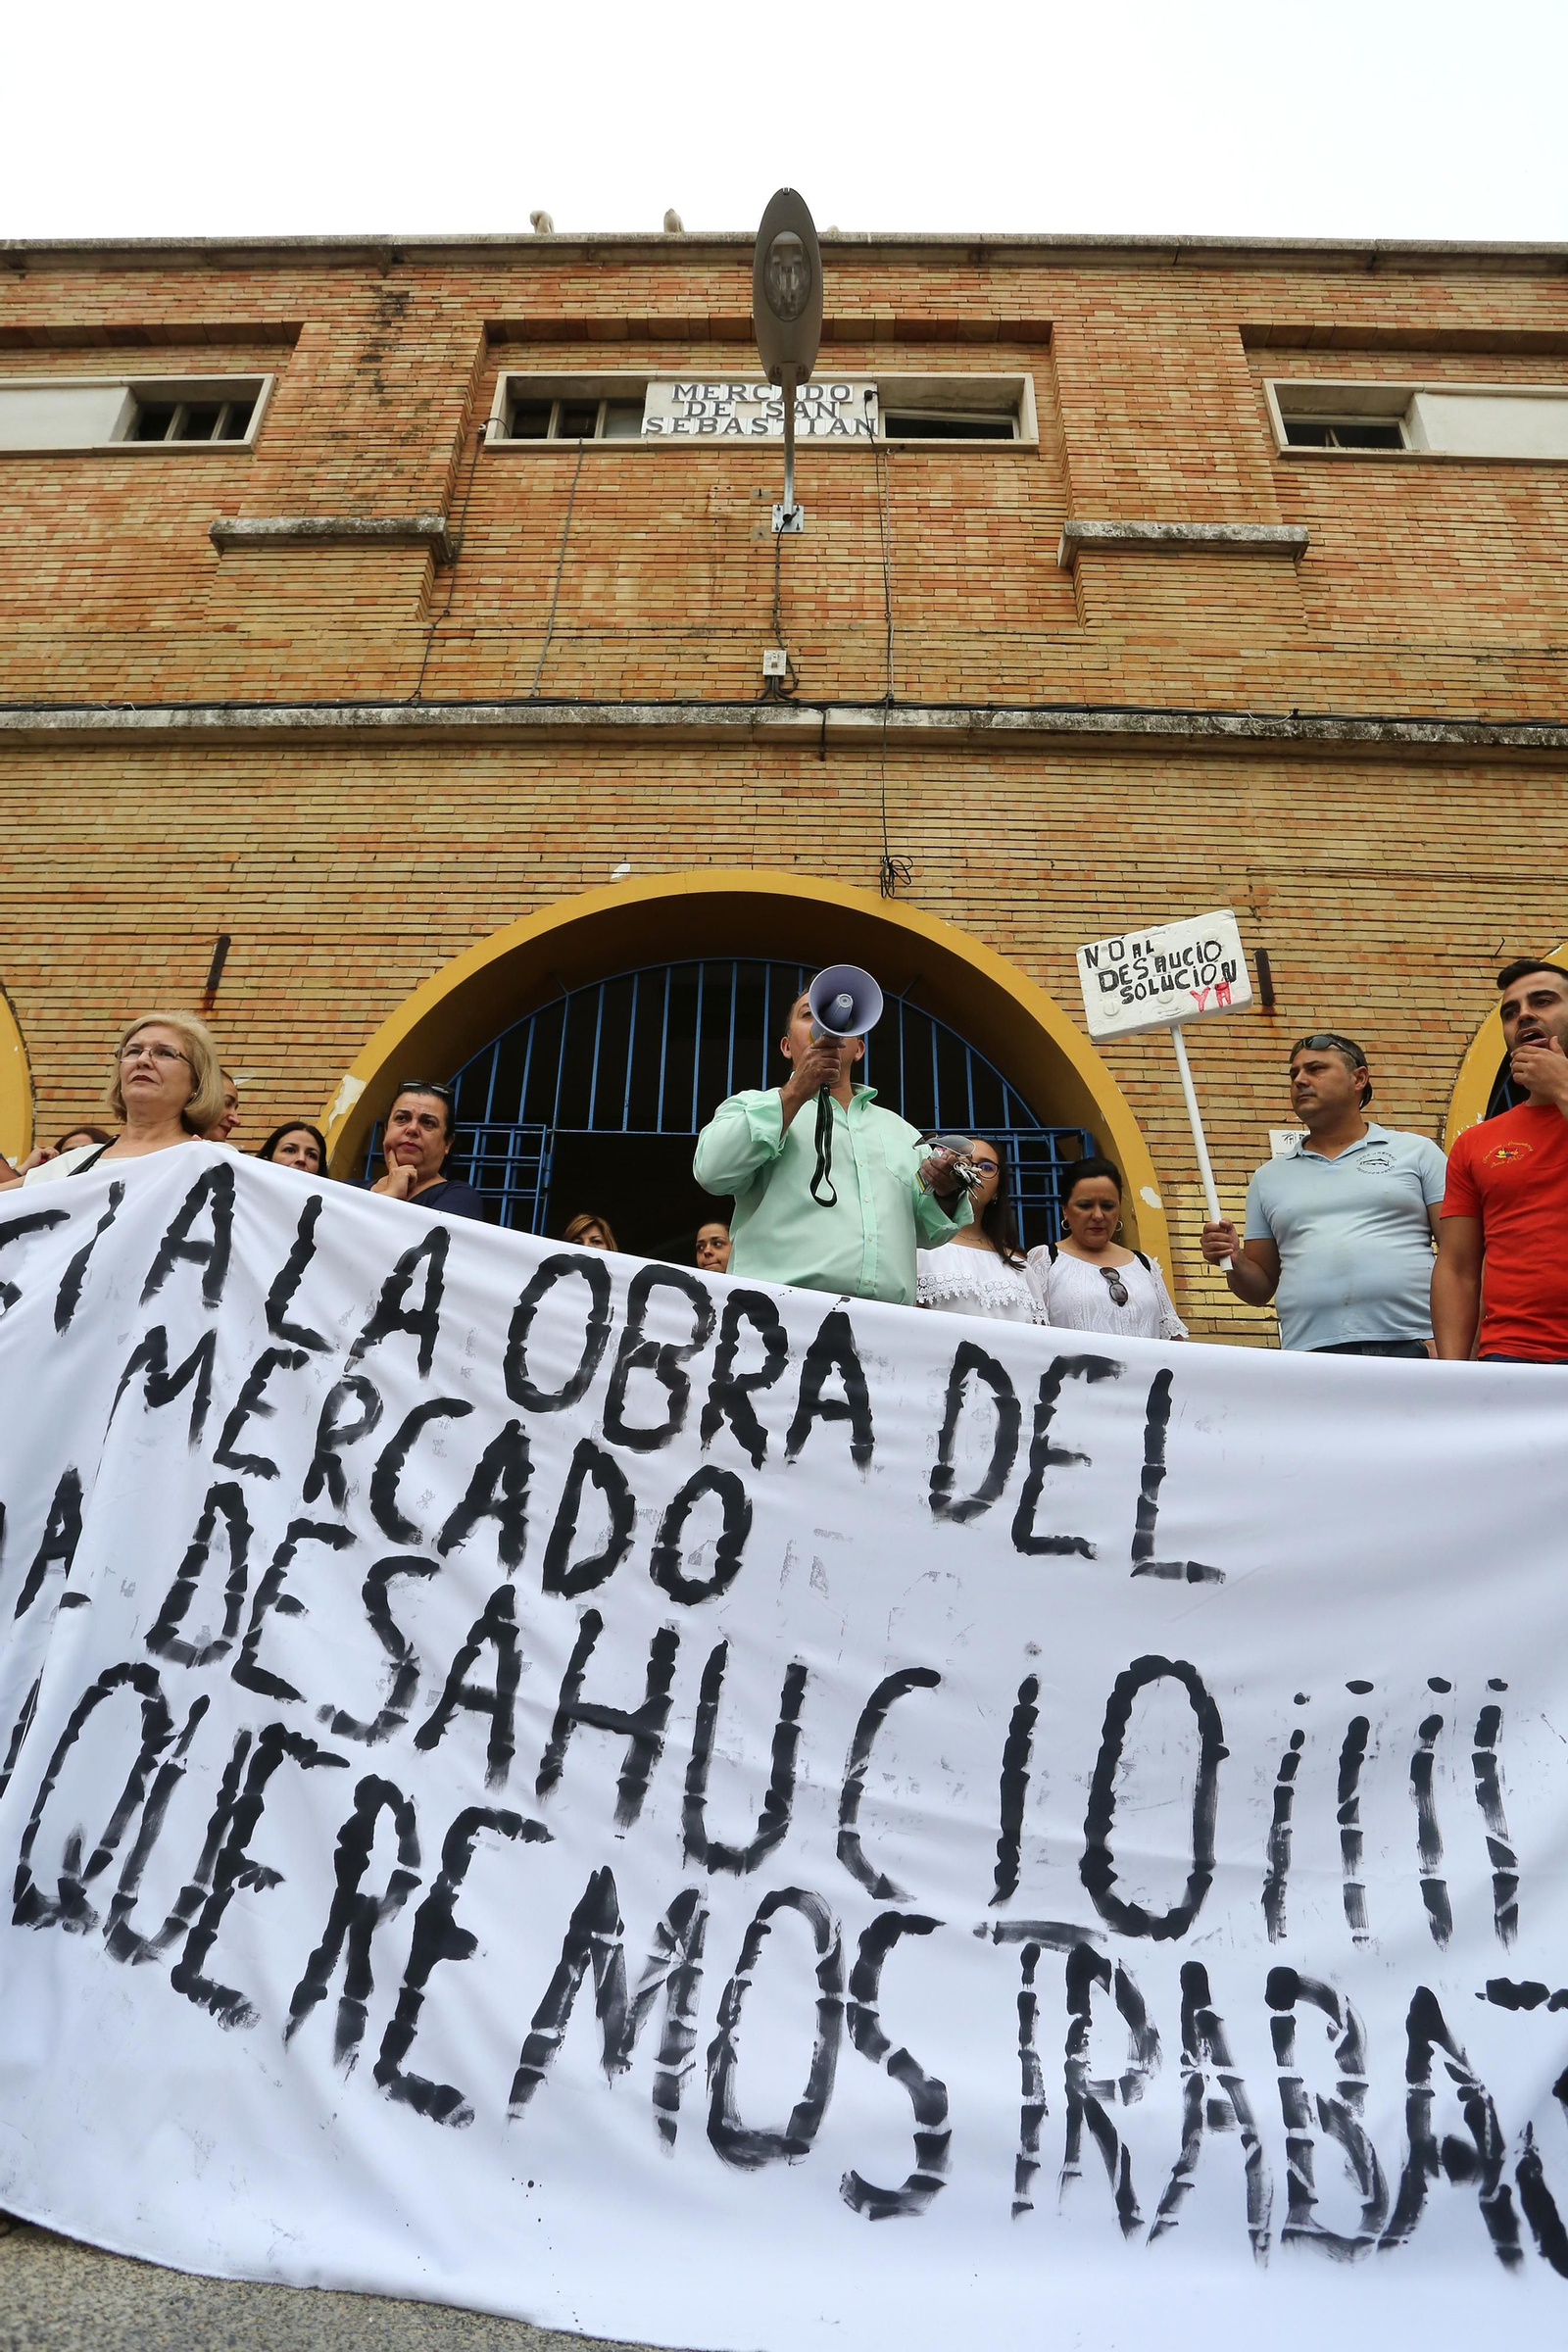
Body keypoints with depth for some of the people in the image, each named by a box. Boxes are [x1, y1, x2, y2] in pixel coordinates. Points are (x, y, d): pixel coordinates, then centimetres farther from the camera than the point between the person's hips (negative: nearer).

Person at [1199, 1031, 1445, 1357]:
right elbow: (1261, 1289, 17)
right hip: (1309, 1352, 1)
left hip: (1409, 1348, -1)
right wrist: (1235, 1263, -4)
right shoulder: (1270, 1177, 16)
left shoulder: (1417, 1152, 12)